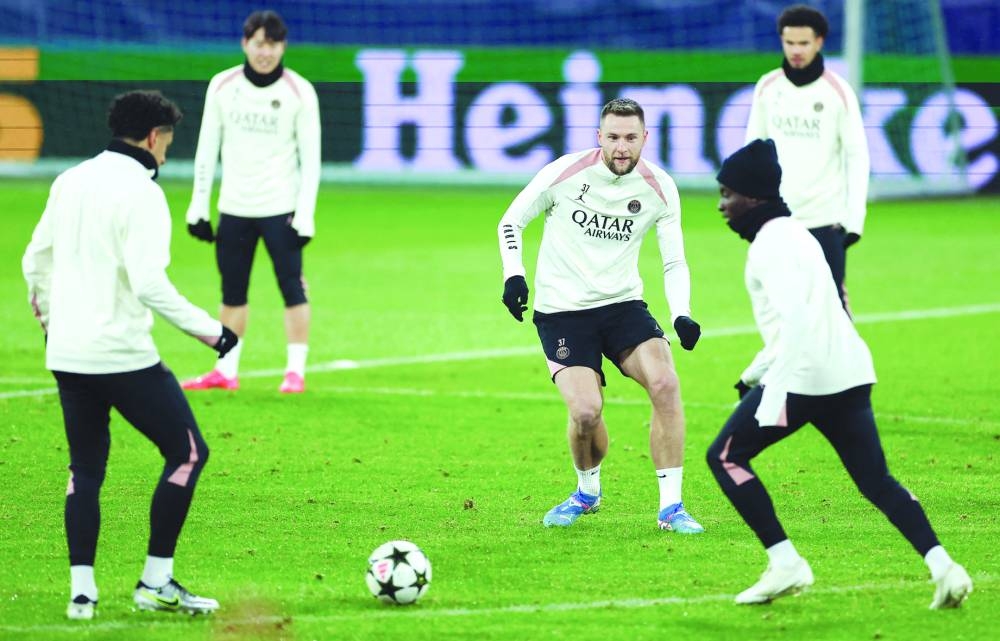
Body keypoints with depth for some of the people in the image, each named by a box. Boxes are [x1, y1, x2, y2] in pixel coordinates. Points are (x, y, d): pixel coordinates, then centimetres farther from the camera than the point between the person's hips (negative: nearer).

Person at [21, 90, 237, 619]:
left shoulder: (70, 182, 8)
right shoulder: (141, 193, -14)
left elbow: (35, 261, 15)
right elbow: (148, 283, -22)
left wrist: (48, 318, 33)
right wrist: (209, 330, -15)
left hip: (66, 354, 7)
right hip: (122, 353, -7)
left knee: (86, 470, 16)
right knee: (187, 453, 5)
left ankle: (81, 591, 10)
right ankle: (156, 582, 4)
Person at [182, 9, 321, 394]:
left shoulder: (299, 92, -6)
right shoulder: (222, 87, 1)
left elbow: (311, 158, -4)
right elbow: (207, 149, 7)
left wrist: (305, 215, -10)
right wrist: (198, 207, 4)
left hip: (280, 209, -3)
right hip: (234, 209, 3)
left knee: (292, 287, -5)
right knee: (232, 291, 8)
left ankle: (296, 372, 2)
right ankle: (226, 372, 15)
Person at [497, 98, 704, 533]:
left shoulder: (659, 187, -3)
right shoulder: (565, 173, -11)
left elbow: (673, 262, 3)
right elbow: (510, 222, 2)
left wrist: (682, 316, -13)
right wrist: (513, 275, -15)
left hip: (623, 303, 3)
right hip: (562, 311, -3)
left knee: (665, 383, -22)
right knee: (586, 411, -20)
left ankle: (670, 506, -12)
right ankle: (588, 492, 14)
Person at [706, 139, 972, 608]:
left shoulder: (771, 243, -8)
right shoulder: (793, 233, 22)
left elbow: (794, 318, -21)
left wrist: (772, 395, -24)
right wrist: (752, 376, 32)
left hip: (804, 376, -9)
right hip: (850, 374, 9)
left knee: (726, 456, 5)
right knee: (876, 480, 10)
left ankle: (785, 564, -2)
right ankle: (941, 566, -8)